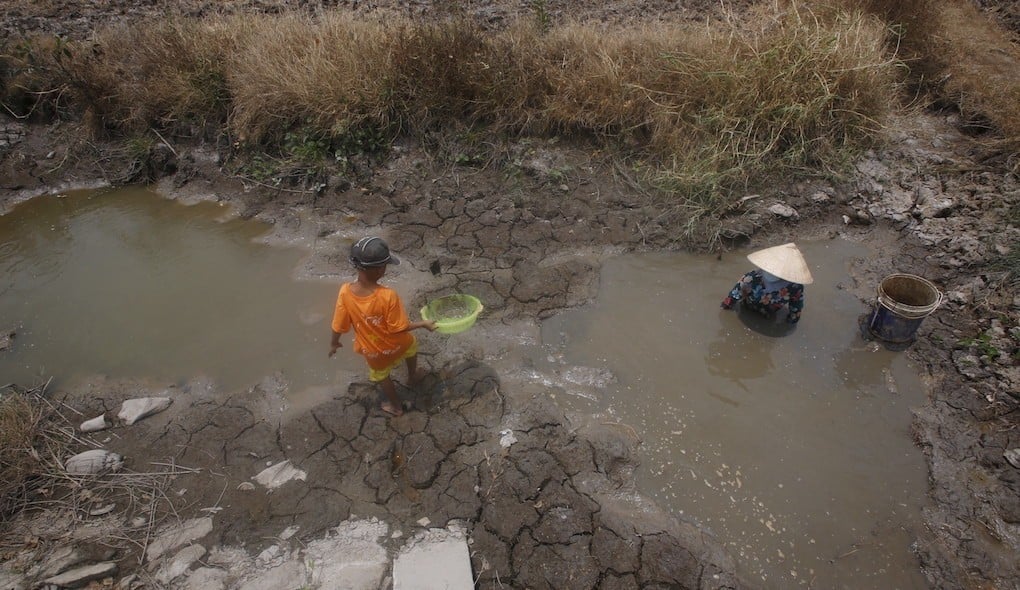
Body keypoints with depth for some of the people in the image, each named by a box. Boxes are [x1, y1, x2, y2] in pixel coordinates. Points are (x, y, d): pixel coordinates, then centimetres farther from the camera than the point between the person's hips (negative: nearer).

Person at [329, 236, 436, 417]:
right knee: (411, 344, 35)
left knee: (381, 375, 31)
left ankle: (395, 405, 54)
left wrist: (334, 343, 7)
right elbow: (398, 328, -23)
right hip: (396, 345, -1)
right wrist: (424, 324, -8)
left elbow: (339, 325, -14)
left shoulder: (345, 292, -28)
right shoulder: (388, 296, -36)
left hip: (373, 351, 2)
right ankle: (412, 377, 60)